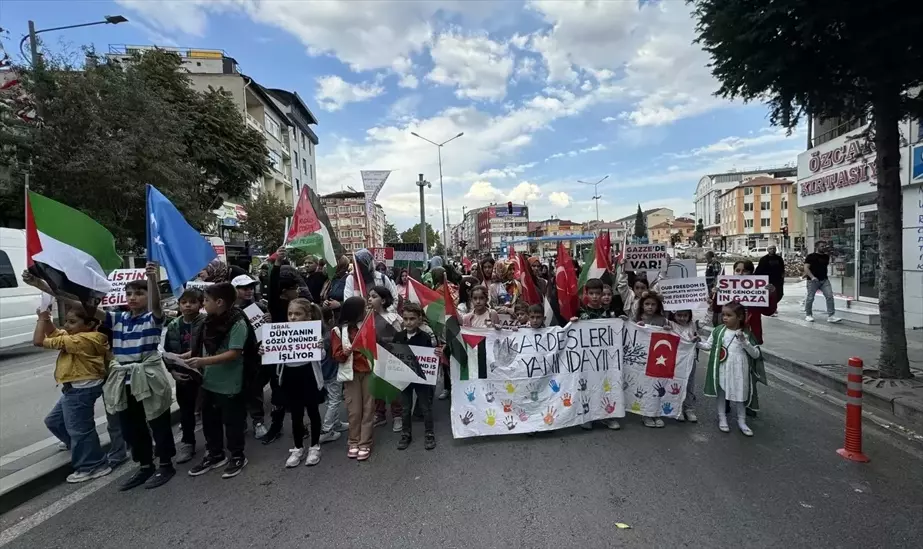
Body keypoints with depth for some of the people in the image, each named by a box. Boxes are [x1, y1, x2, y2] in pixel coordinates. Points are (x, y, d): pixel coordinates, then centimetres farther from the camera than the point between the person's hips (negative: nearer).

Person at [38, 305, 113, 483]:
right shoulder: (78, 336, 5)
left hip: (81, 390, -11)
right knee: (54, 421, 27)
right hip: (75, 389, 11)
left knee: (79, 429, 1)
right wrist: (46, 319, -2)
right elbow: (53, 333, 15)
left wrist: (42, 319, -12)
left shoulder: (81, 340, -26)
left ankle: (93, 466, 13)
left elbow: (39, 341, -23)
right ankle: (78, 448, 44)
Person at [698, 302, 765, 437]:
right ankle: (722, 418, 27)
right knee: (721, 393, 11)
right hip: (722, 370, 1)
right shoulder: (718, 330, -4)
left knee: (739, 395, 11)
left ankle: (741, 421, 29)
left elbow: (756, 354, -4)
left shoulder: (746, 334, -4)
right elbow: (708, 345, 2)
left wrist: (745, 342, -19)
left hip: (739, 371, 0)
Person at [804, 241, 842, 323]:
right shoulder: (811, 256, -6)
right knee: (810, 298, 3)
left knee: (830, 296, -7)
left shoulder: (826, 257, 12)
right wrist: (812, 276, -24)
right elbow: (806, 268, -14)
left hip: (824, 280, 5)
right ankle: (808, 315, 19)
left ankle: (831, 316, -6)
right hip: (813, 280, -5)